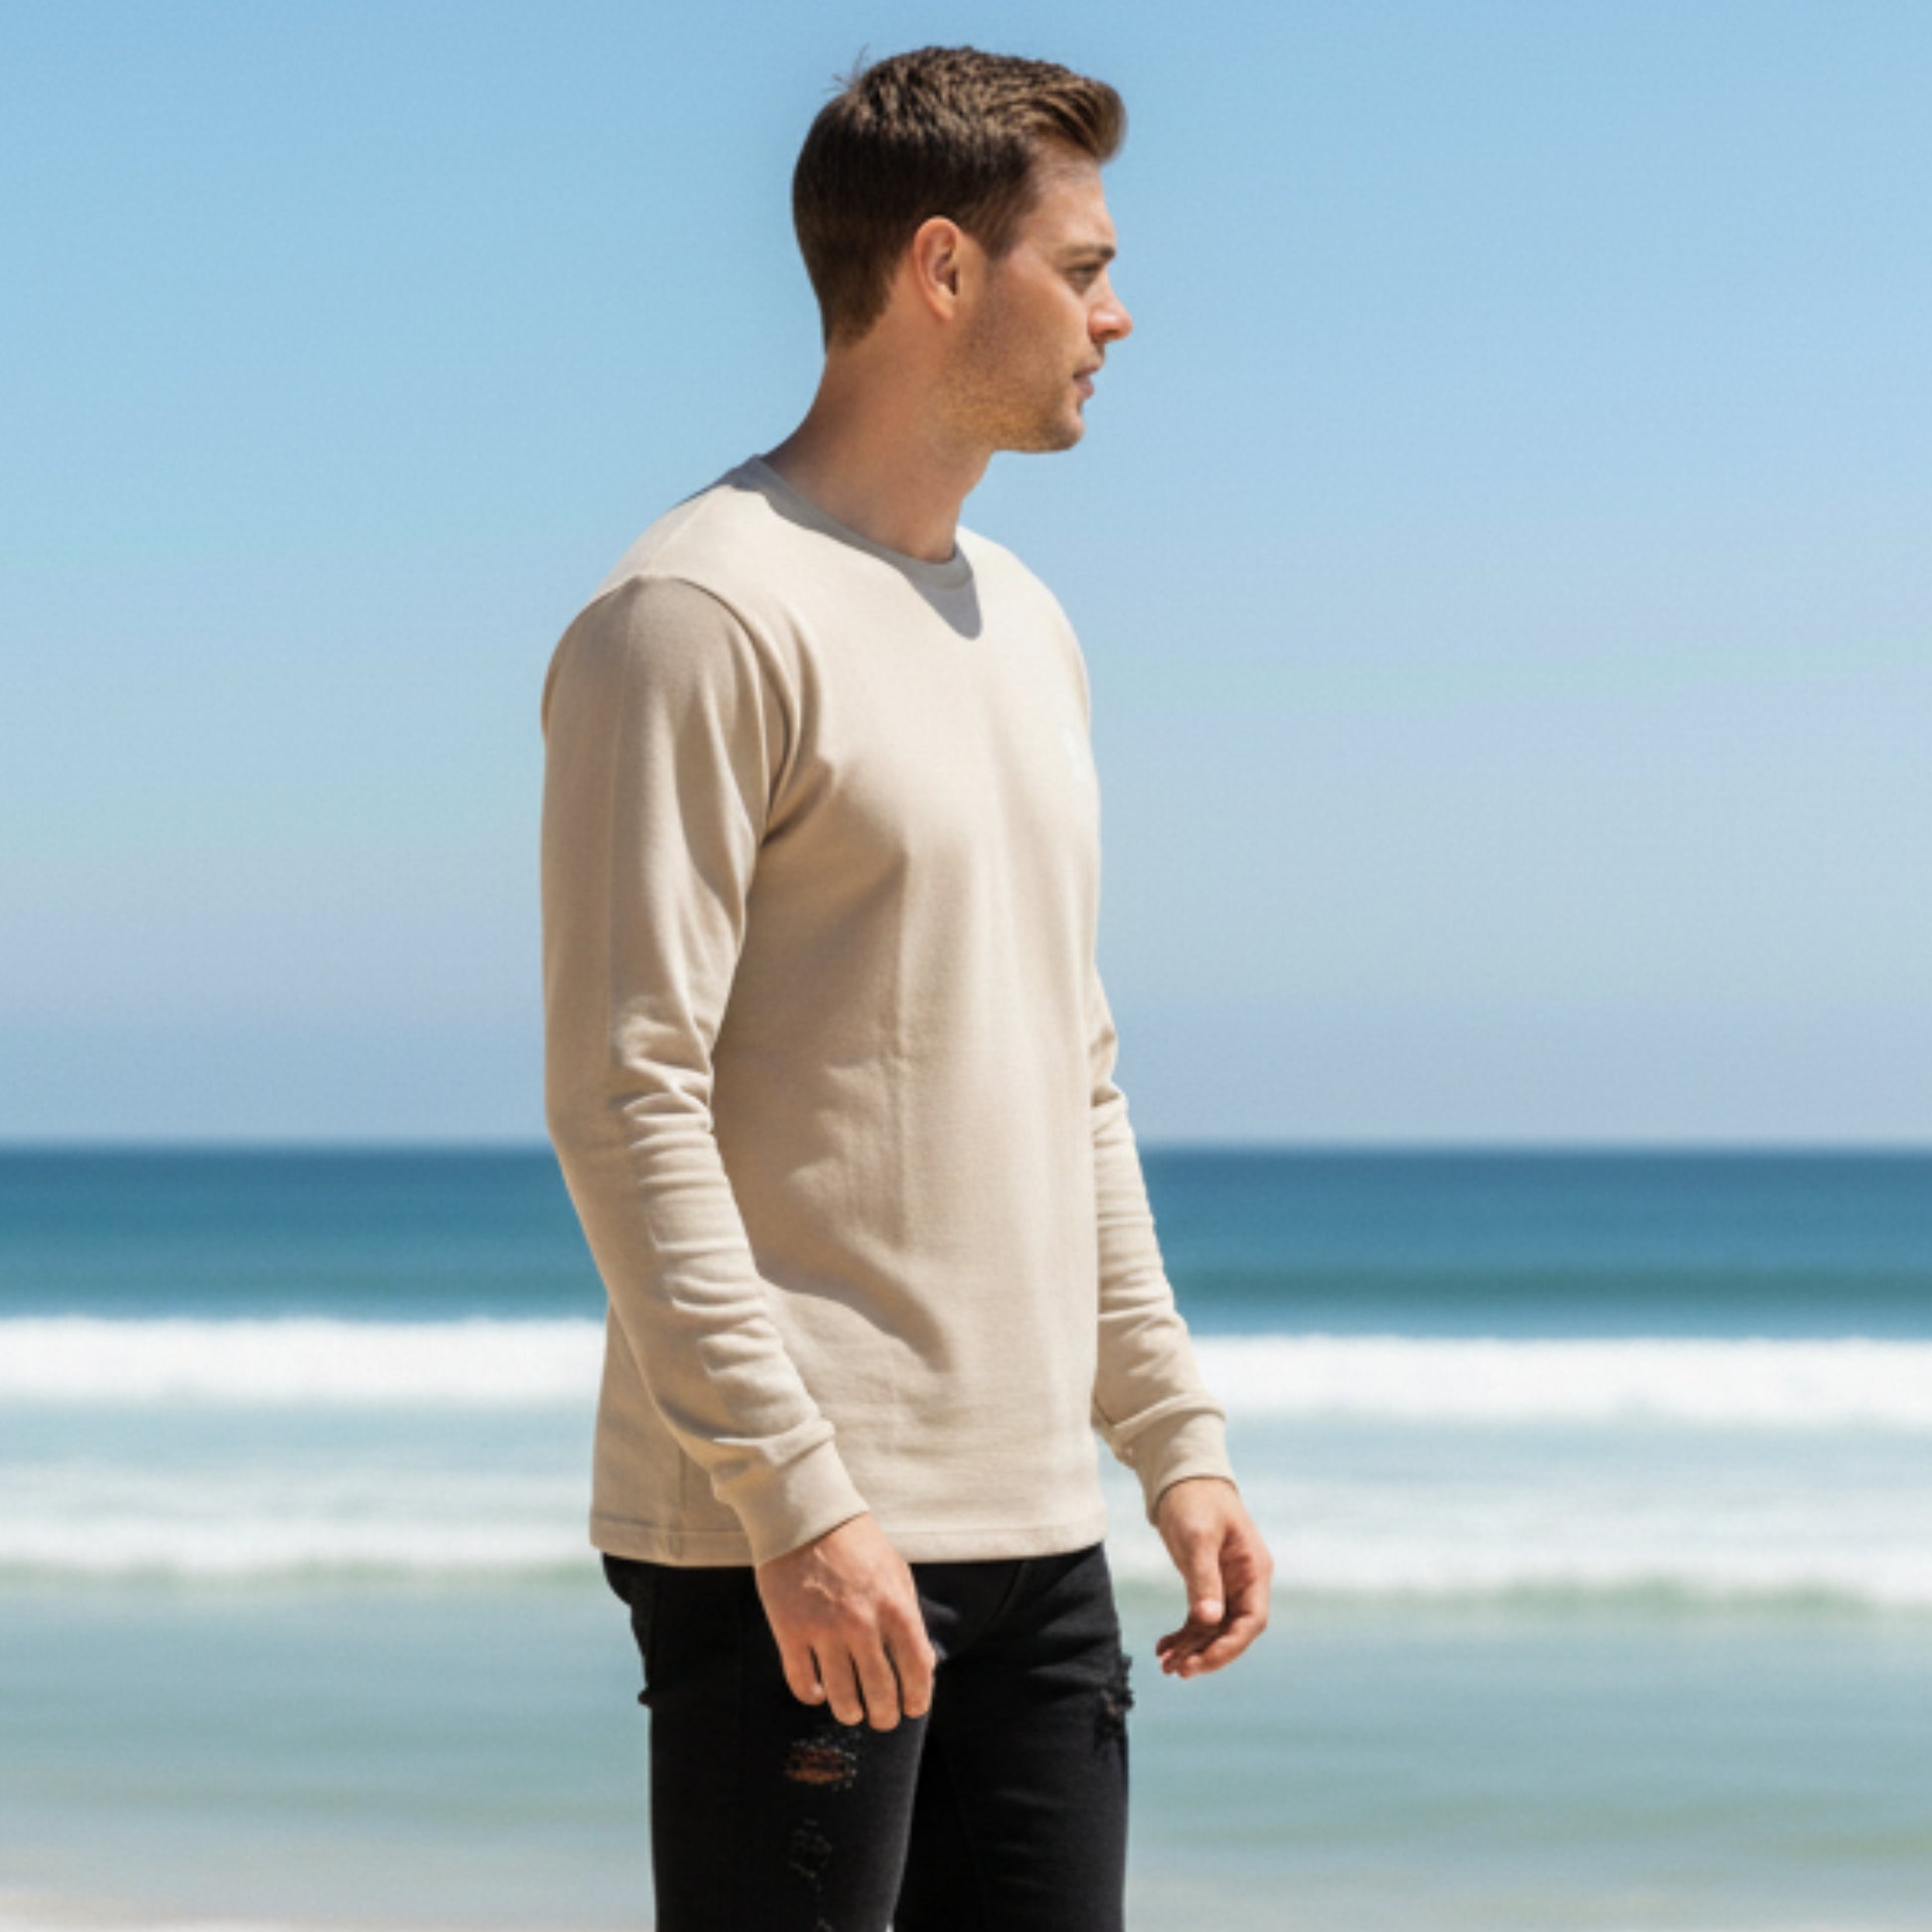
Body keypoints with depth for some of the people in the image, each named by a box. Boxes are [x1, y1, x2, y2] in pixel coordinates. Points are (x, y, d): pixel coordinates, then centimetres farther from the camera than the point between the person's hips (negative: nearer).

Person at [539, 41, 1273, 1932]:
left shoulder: (1023, 622, 18)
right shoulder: (700, 615, -10)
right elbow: (626, 1098, -16)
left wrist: (1175, 1437, 17)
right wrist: (795, 1495, -21)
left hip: (1034, 1527, 8)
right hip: (788, 1544, -8)